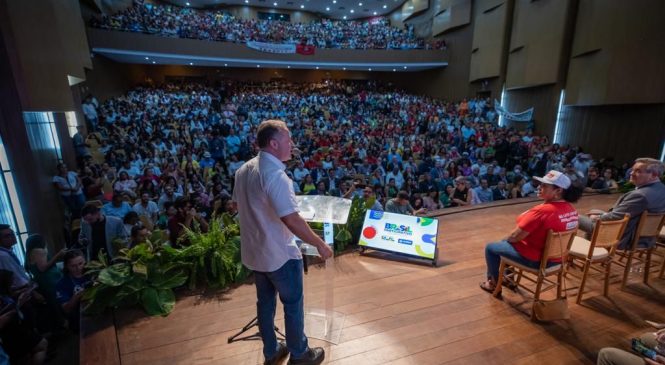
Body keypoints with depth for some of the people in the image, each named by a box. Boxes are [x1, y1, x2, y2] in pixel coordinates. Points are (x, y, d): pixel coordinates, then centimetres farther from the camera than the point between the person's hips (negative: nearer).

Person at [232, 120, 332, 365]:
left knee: (265, 302, 21)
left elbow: (238, 205, 15)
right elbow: (292, 220, -31)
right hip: (279, 254, -8)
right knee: (293, 304, 12)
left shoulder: (244, 170, 2)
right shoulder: (276, 175, -26)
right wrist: (320, 244, -20)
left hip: (254, 252, 8)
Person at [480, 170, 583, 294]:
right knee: (506, 242, 29)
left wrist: (507, 239, 0)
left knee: (491, 247, 10)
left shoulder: (541, 211, -31)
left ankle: (493, 283, 24)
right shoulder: (571, 209, -4)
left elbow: (515, 236, -24)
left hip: (535, 259, -8)